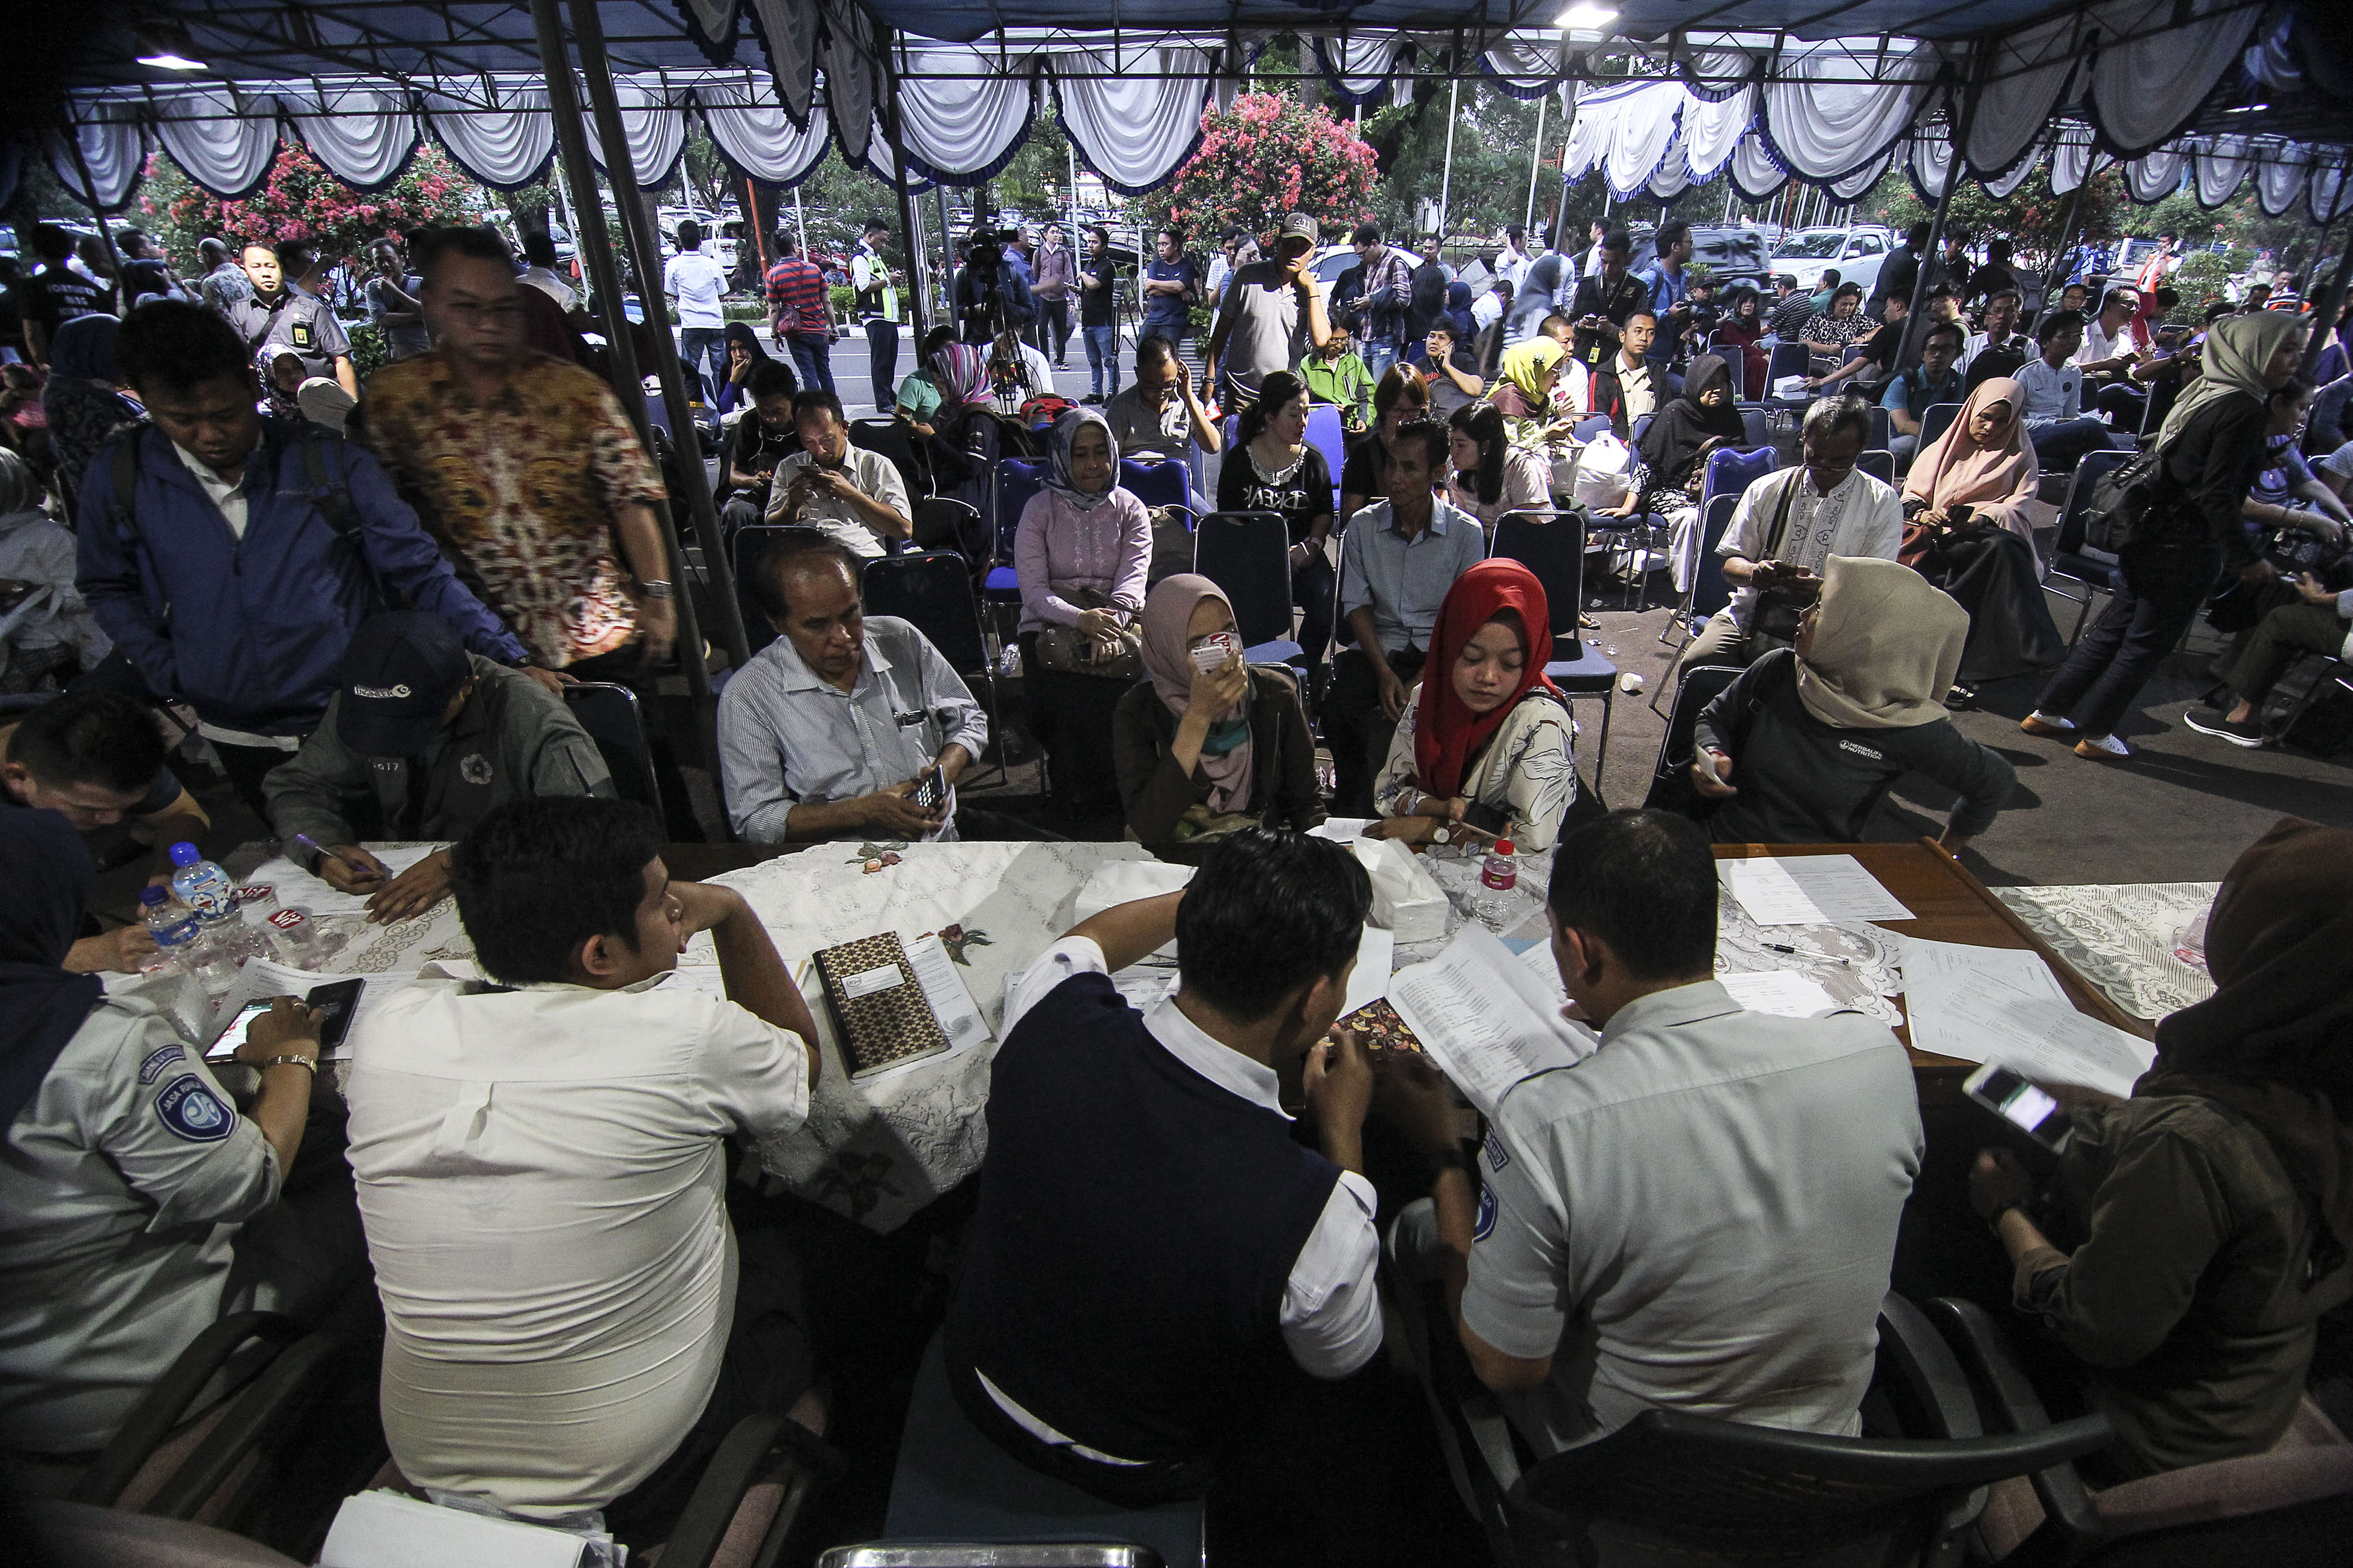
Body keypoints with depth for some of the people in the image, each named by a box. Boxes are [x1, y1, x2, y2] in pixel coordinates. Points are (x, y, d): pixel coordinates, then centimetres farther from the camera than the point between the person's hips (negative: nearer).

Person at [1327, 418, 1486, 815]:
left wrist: (1423, 681, -17)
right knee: (1339, 710, -29)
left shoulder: (1465, 533, -1)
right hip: (1379, 646, 2)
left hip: (1439, 651, -1)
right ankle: (1353, 808, -7)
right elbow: (1356, 606, 3)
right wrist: (1384, 672, -12)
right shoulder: (1364, 526, 5)